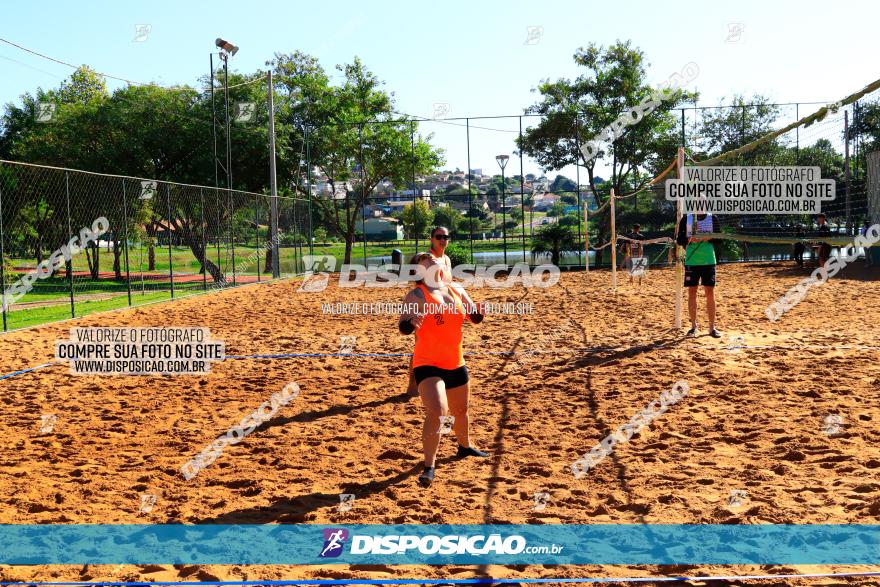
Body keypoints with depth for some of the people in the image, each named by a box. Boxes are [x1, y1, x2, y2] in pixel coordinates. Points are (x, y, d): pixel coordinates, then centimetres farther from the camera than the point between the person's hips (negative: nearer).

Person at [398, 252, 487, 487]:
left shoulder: (455, 290, 6)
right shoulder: (417, 295, -12)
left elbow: (475, 317, 14)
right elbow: (404, 328, -21)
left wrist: (480, 310, -9)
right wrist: (412, 322, -43)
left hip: (456, 363, 7)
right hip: (428, 364, -6)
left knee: (461, 411, 23)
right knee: (436, 412, -23)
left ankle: (465, 447, 50)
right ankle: (429, 467, -14)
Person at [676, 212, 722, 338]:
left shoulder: (713, 219, 5)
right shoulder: (686, 219, 4)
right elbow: (679, 239, 3)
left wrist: (709, 238, -15)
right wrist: (689, 239, -16)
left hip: (708, 260, 0)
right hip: (691, 260, 0)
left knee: (710, 293, 1)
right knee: (692, 292, 3)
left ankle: (712, 327, 8)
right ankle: (693, 326, 14)